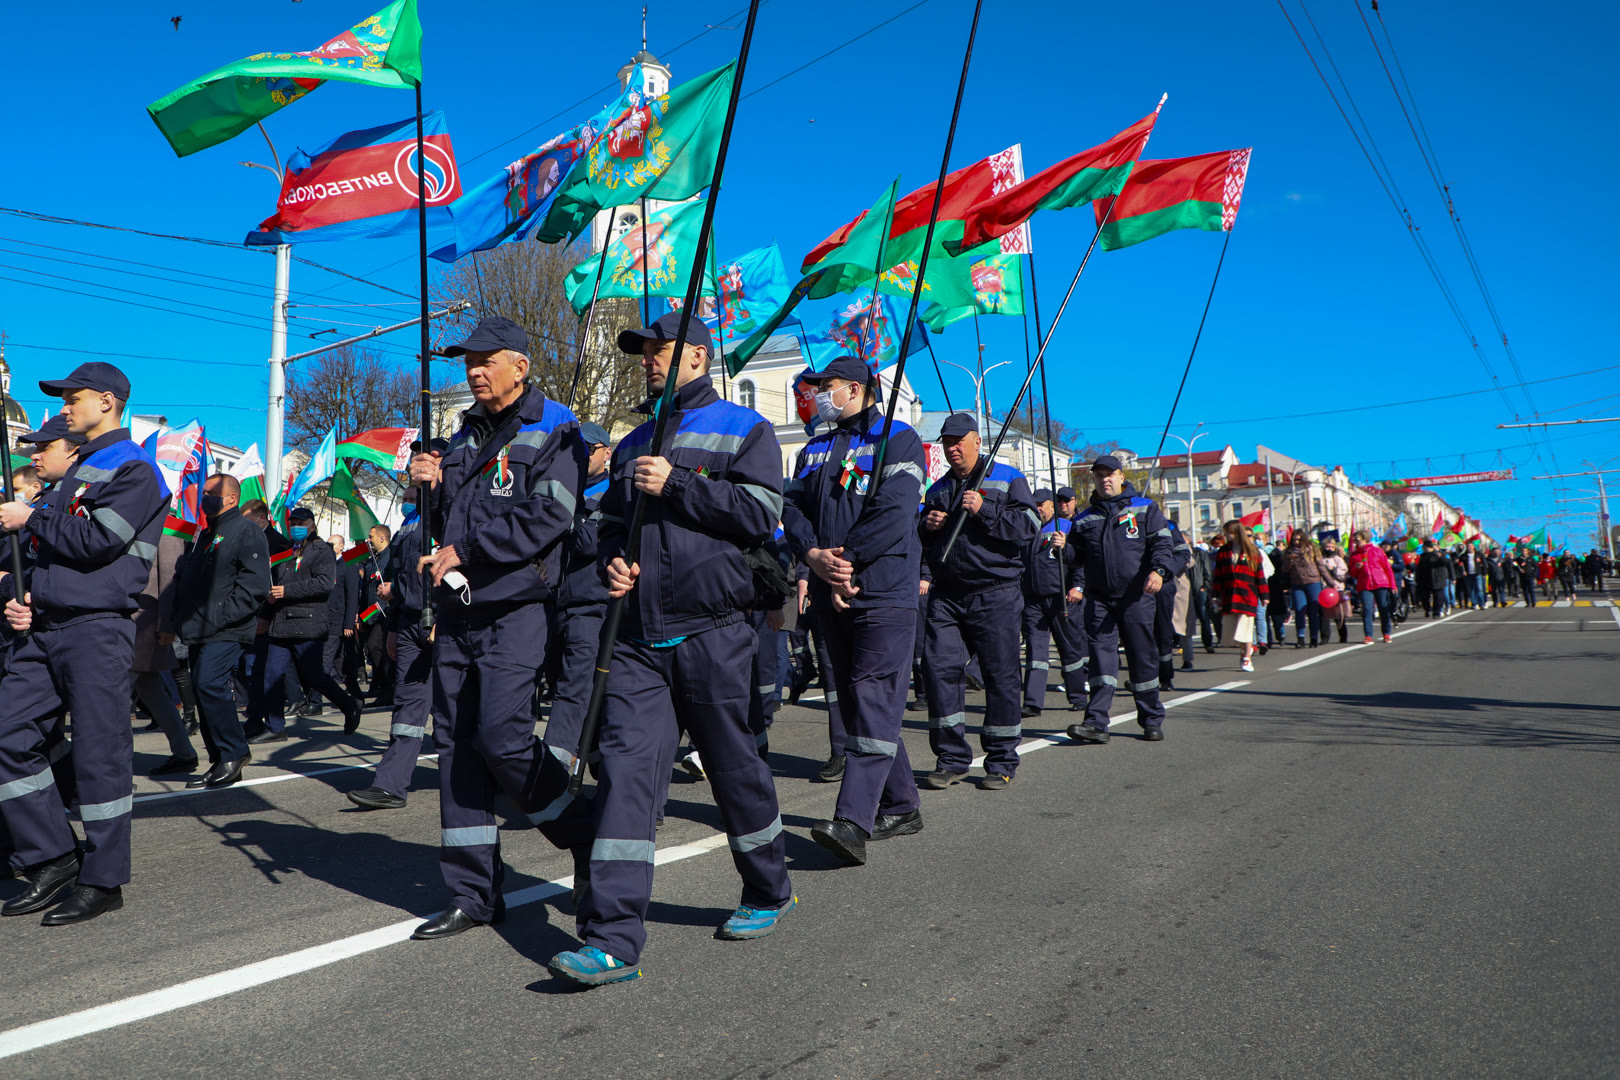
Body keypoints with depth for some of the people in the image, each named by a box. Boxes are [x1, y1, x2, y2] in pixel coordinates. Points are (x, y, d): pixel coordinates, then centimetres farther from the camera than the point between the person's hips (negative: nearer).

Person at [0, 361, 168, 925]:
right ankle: (53, 858, 16)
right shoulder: (78, 467, 21)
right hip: (47, 626, 9)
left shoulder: (133, 468, -6)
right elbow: (55, 545, 24)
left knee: (100, 753, -3)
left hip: (98, 629, -9)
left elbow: (97, 540, -18)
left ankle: (102, 881, 7)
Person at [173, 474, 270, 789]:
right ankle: (221, 763, 15)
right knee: (204, 690, 8)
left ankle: (234, 752, -7)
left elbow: (255, 583, -15)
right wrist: (181, 618, 12)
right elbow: (183, 578, 28)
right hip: (199, 632, 9)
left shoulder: (246, 530, -5)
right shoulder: (204, 535, 23)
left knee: (209, 683, -20)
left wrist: (222, 615, -20)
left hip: (226, 633, -9)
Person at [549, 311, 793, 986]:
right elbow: (609, 524, 25)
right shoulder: (634, 445, 21)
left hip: (711, 633, -4)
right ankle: (613, 941, -4)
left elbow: (761, 513, -10)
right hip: (637, 638, 5)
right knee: (624, 769, -6)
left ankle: (769, 894, 31)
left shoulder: (744, 429, 3)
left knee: (734, 766, 7)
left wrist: (676, 485, -12)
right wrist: (611, 560, 3)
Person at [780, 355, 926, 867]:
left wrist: (847, 560, -14)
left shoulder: (898, 439, -1)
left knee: (874, 701, -13)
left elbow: (893, 513, -13)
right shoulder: (814, 450, 20)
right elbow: (793, 508, 8)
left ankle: (853, 821, -20)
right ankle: (900, 807, 21)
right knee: (853, 702, 10)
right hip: (829, 596, 7)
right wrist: (814, 556, -11)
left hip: (883, 593, -7)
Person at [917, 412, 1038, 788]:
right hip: (945, 595, 4)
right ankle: (951, 758, 7)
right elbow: (921, 542, 25)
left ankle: (1002, 762, 13)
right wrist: (926, 526, 3)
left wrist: (984, 511, -18)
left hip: (995, 594, -4)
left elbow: (1029, 525, -8)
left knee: (1000, 675, 0)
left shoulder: (1007, 479, 4)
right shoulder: (938, 489, 19)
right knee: (939, 668, -4)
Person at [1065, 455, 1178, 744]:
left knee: (1142, 656, 4)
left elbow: (1163, 543, 0)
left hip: (1136, 596, -2)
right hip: (1098, 598, 2)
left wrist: (1159, 571, -19)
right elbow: (1078, 557, 17)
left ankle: (1152, 720, 18)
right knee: (1101, 656, -6)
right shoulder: (1084, 519, 15)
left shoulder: (1145, 508, 8)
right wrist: (1077, 585, 0)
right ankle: (1096, 723, -9)